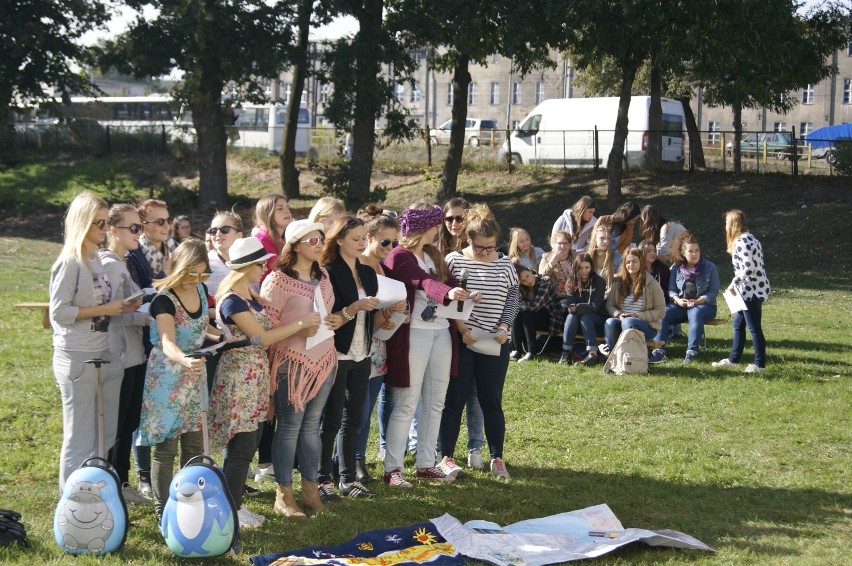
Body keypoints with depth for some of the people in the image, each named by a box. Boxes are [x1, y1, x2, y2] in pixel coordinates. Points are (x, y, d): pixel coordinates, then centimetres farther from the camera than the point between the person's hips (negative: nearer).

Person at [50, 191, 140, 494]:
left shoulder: (97, 259, 12)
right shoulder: (71, 262, -13)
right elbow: (59, 311, -18)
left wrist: (121, 307, 2)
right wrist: (105, 310, -17)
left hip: (104, 355, 8)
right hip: (77, 357, -8)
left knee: (106, 434, 12)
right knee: (80, 436, -2)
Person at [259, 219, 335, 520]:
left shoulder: (322, 276, 12)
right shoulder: (278, 279, -11)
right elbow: (267, 324, -13)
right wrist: (299, 330, -20)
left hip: (324, 359, 7)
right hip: (292, 362, -7)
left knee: (311, 425, 11)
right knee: (289, 427, -1)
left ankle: (310, 489, 19)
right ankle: (283, 495, 7)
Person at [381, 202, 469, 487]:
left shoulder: (434, 255, 17)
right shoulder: (399, 256, -9)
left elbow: (449, 280, 7)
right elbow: (423, 281, -27)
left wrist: (466, 295, -14)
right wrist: (447, 293, -44)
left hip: (441, 332, 8)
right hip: (413, 334, -8)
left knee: (435, 403, 11)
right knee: (406, 404, -6)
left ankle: (426, 464, 19)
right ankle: (392, 469, -1)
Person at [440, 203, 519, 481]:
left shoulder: (505, 264, 5)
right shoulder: (454, 260, -3)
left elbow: (513, 299, 8)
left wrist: (504, 326, -8)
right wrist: (460, 325, -16)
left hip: (495, 343, 2)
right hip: (460, 341, -2)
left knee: (492, 401, 7)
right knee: (454, 400, 4)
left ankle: (497, 458, 17)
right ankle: (447, 457, 12)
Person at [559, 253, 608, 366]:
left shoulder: (599, 281, -8)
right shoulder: (572, 282, 2)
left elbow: (595, 306, -14)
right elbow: (570, 304, -6)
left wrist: (577, 308, -28)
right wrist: (572, 308, -30)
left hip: (598, 321, -2)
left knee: (585, 316, -33)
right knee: (571, 315, -29)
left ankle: (593, 353, -47)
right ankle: (566, 352, -36)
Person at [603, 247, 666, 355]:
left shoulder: (651, 284, -1)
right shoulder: (618, 282, 10)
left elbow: (661, 311, -4)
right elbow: (609, 305, 12)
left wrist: (638, 316, -15)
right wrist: (618, 314, -11)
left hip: (647, 327, -3)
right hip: (622, 321, 3)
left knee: (628, 322, -37)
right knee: (610, 322, -31)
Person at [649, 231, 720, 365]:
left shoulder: (710, 267, 2)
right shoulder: (676, 268, 9)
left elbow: (714, 291, -3)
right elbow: (671, 289, 7)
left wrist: (698, 301, -18)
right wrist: (677, 299, -15)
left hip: (704, 305, -3)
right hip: (681, 305, 3)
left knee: (695, 313, -39)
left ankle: (692, 351, -44)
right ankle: (659, 350, -34)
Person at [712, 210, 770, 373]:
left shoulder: (742, 241, -16)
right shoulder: (749, 239, 15)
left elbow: (748, 268, -25)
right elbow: (758, 265, 16)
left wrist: (734, 283, -15)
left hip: (751, 290, -11)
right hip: (751, 289, 11)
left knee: (754, 328, -4)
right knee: (738, 324, 18)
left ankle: (760, 364, 1)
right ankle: (733, 359, 27)